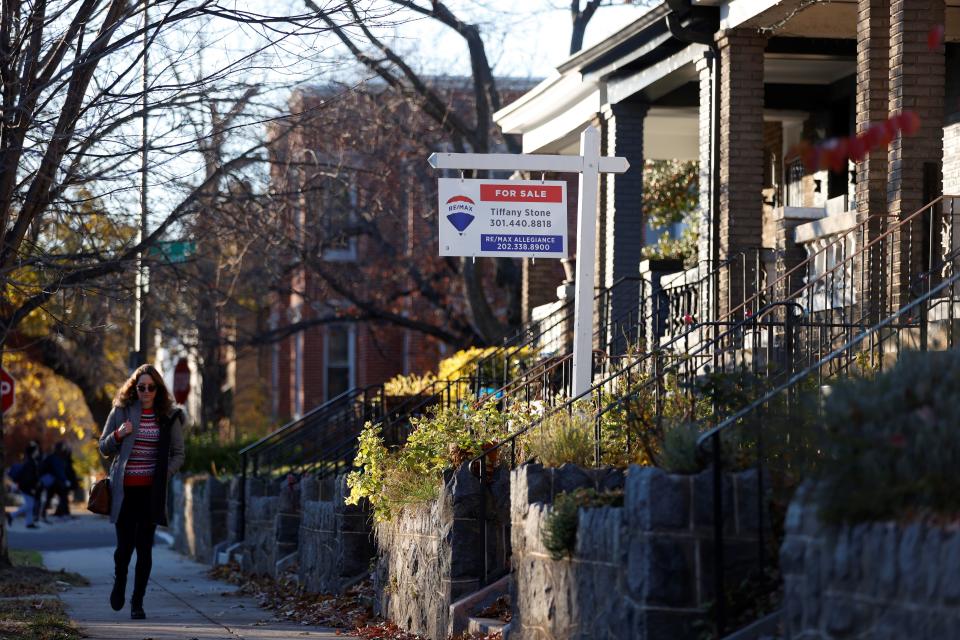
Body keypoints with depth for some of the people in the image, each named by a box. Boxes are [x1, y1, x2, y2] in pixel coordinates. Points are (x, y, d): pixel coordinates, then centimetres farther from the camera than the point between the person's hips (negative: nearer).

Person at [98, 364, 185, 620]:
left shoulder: (169, 416, 4)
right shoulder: (121, 412, 3)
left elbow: (178, 454, 11)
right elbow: (104, 448, 9)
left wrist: (164, 474, -6)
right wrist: (118, 435, -11)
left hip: (151, 491, 0)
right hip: (124, 490, 0)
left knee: (144, 548, -1)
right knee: (124, 544, -2)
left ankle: (137, 603, 7)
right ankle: (119, 583, 29)